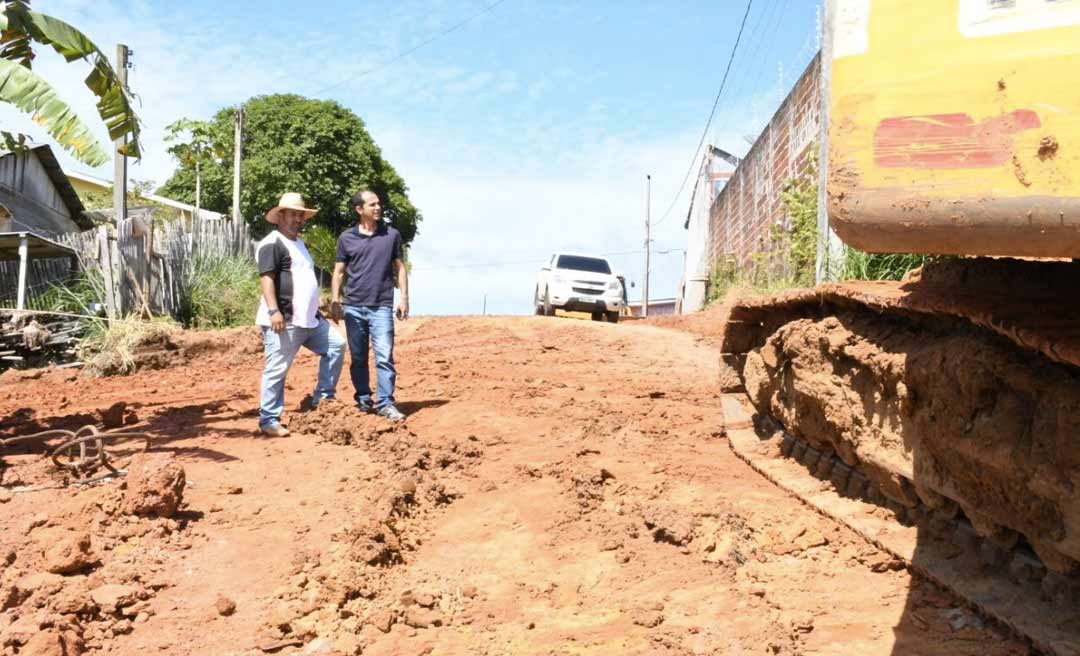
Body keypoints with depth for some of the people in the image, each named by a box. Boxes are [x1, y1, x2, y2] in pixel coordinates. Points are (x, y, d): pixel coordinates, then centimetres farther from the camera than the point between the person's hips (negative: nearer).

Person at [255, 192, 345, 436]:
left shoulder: (299, 243, 22)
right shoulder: (271, 244, -8)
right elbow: (266, 278, -18)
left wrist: (316, 308, 29)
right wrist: (273, 311, -27)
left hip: (310, 319, 10)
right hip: (284, 321, -9)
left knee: (336, 345, 9)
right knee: (276, 370, -5)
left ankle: (323, 398, 14)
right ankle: (269, 420, 2)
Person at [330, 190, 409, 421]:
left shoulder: (391, 235, 5)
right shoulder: (346, 238, 5)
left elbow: (400, 267, 8)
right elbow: (339, 272, 8)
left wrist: (404, 298, 0)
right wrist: (334, 301, -1)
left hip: (381, 307, -1)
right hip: (353, 307, 1)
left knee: (384, 356, -9)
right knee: (358, 358, 9)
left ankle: (386, 403, -4)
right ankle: (363, 400, 21)